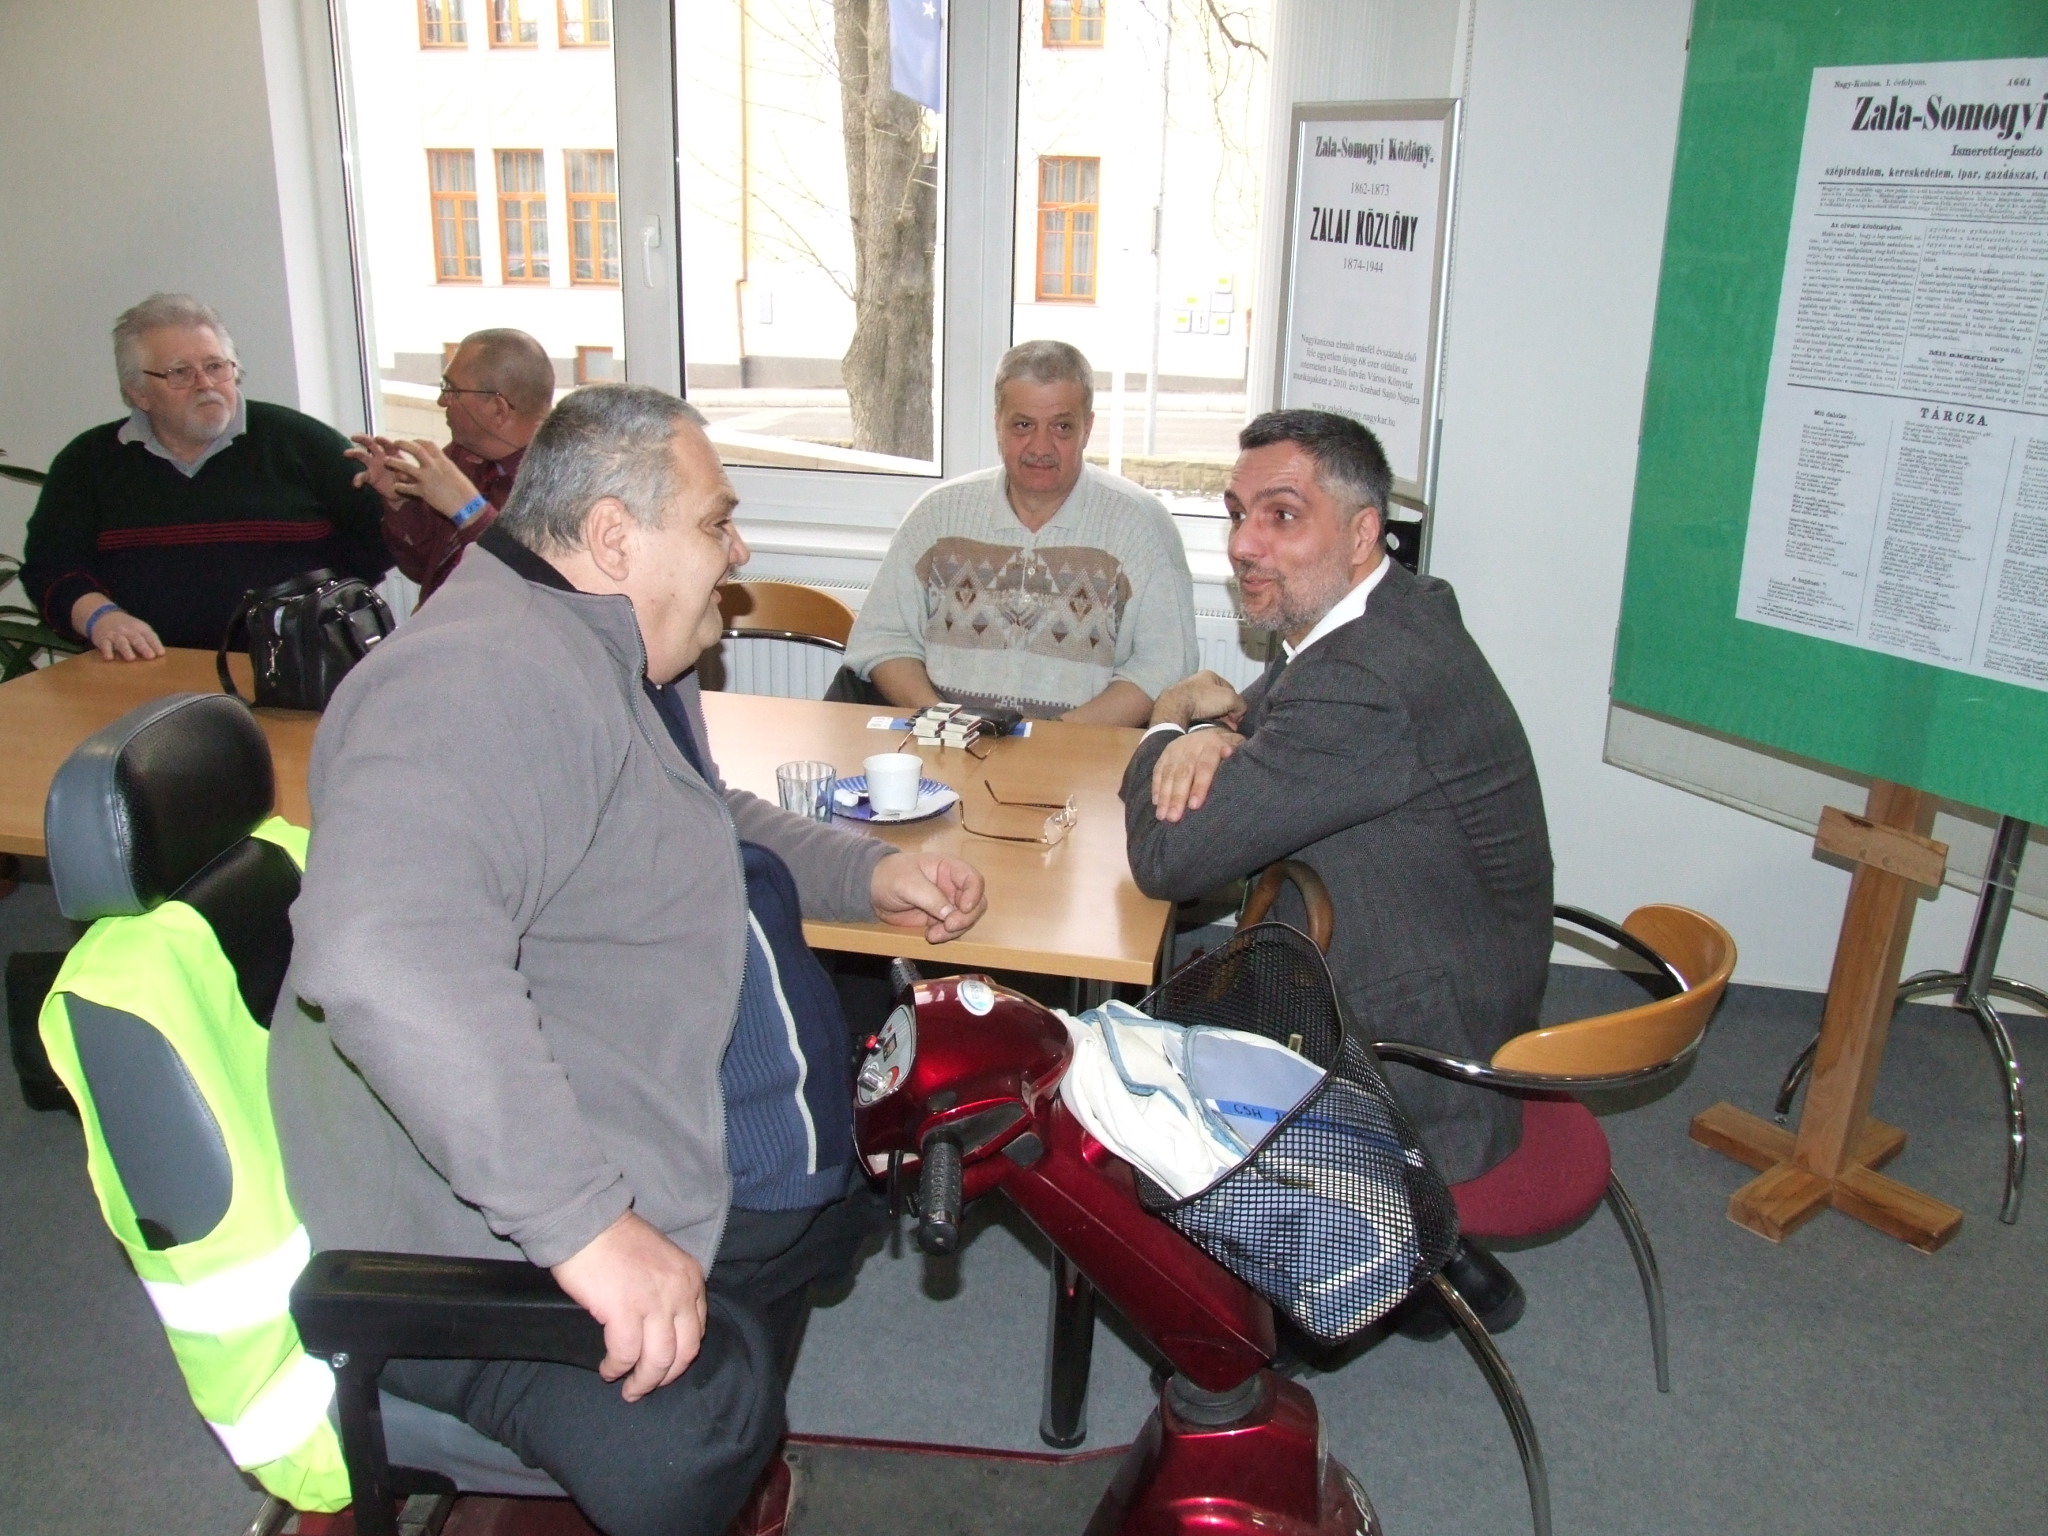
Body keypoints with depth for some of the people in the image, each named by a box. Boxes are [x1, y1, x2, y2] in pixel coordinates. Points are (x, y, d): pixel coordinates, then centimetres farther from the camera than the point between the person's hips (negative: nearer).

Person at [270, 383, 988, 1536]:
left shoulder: (619, 658, 12)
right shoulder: (490, 677, -23)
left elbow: (709, 826, 29)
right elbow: (385, 959, -38)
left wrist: (872, 872, 13)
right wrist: (586, 1222, -36)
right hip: (504, 1247, -11)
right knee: (695, 1432, -32)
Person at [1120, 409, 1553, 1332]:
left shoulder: (1367, 684, -31)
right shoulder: (1406, 608, 0)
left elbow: (1169, 858, -28)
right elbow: (1274, 709, 15)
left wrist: (1168, 726, -7)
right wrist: (1212, 729, -10)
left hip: (1413, 1086, -9)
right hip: (1460, 1020, 9)